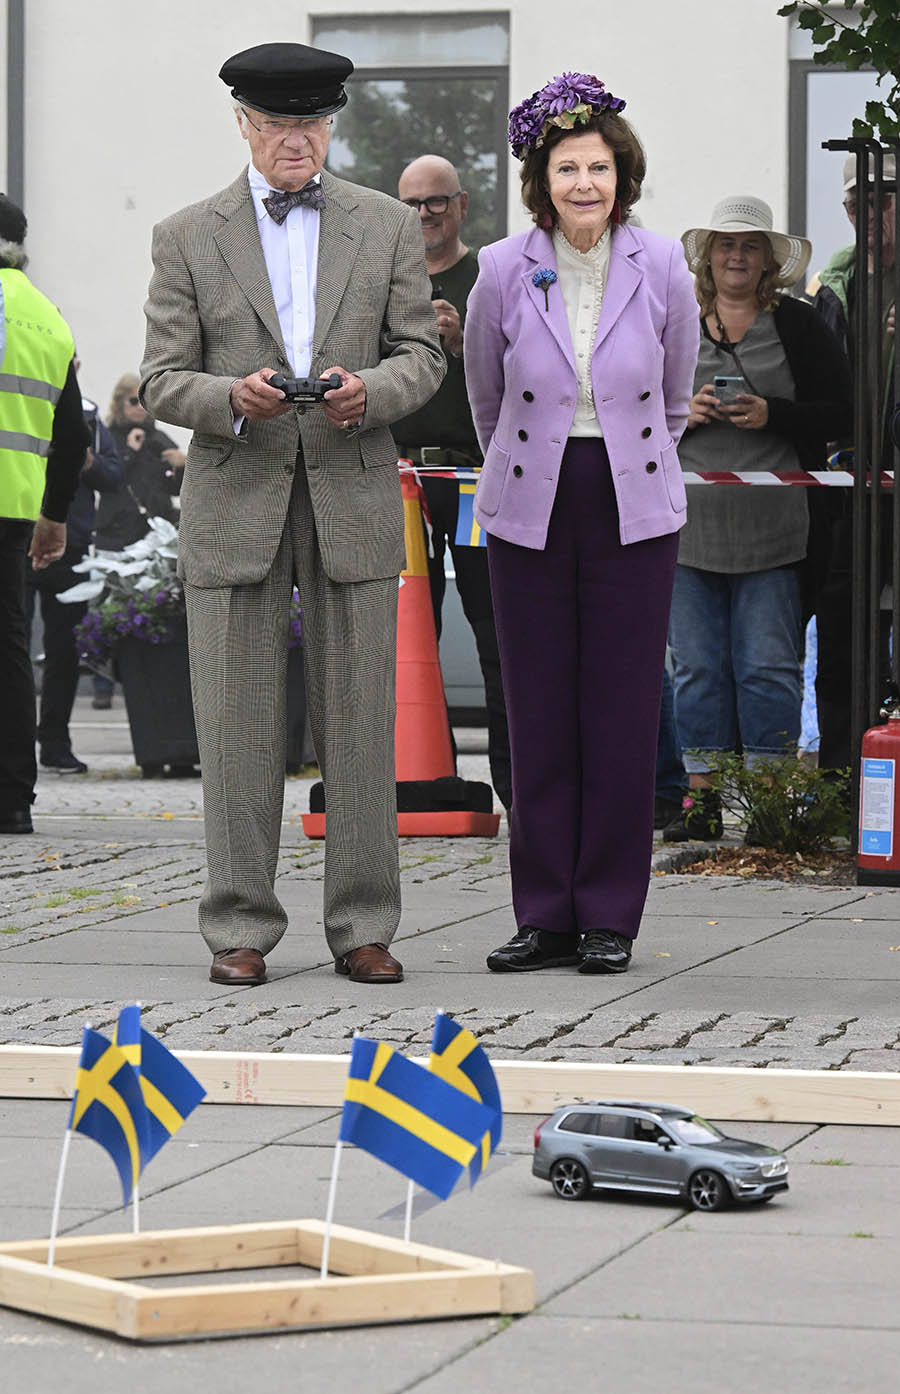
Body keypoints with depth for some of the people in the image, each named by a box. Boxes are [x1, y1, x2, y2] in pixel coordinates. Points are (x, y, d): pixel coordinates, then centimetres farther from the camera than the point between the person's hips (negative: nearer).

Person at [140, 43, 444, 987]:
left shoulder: (387, 227, 9)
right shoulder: (187, 238, 5)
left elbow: (422, 355, 7)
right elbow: (162, 380, 2)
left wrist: (366, 391, -15)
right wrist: (232, 398, -19)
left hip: (354, 495, 1)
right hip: (235, 503, -1)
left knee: (358, 723, 1)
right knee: (237, 730, -1)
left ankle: (362, 928, 8)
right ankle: (241, 932, 7)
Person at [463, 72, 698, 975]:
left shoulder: (661, 267, -3)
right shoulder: (503, 271, -4)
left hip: (634, 511, 0)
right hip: (529, 512, 0)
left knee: (622, 713, 0)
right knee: (538, 715, 2)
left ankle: (610, 917, 8)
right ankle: (545, 915, 10)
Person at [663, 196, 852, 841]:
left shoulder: (798, 325, 4)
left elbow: (839, 412, 1)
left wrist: (772, 416, -13)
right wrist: (682, 413, -7)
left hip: (771, 527, -3)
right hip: (689, 526, 3)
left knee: (768, 666, -3)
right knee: (697, 666, 5)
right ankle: (702, 797, 11)